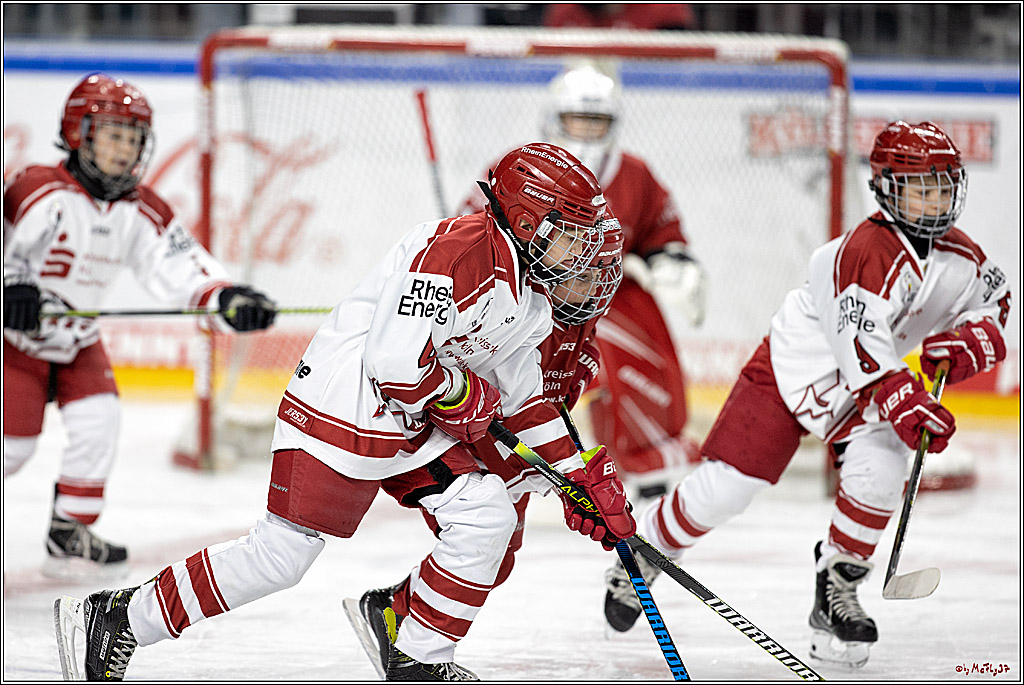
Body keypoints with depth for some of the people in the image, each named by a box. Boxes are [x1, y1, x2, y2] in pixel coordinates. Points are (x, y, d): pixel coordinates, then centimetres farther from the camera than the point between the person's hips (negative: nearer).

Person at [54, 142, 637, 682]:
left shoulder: (530, 295, 10)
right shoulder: (457, 250, -24)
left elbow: (522, 397, 20)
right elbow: (395, 359, -30)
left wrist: (584, 475, 15)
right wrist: (463, 395, -12)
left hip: (412, 425, 10)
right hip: (342, 410, -10)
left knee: (488, 517, -2)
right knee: (279, 556, -9)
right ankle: (116, 620, 0)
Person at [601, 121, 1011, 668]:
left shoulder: (960, 255, -6)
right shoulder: (870, 251, -30)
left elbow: (993, 300, 14)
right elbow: (863, 346, -36)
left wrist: (969, 341, -6)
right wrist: (907, 404, -45)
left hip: (858, 387, 6)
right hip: (793, 364, -6)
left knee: (878, 468, -23)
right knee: (725, 485, -7)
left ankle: (837, 588, -4)